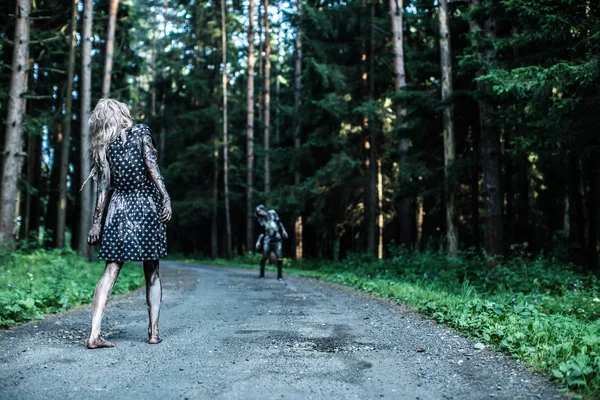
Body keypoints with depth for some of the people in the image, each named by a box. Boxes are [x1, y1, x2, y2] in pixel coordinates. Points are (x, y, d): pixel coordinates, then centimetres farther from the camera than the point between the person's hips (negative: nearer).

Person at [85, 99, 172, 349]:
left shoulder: (104, 146, 9)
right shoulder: (141, 133, 2)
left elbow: (104, 186, 5)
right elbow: (151, 167, -11)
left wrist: (96, 222, 7)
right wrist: (166, 198, -16)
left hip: (119, 209, 2)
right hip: (146, 207, -2)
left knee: (110, 272, 1)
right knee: (152, 272, 7)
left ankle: (94, 334, -7)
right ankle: (153, 331, 7)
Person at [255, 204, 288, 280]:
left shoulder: (272, 213, 5)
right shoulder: (261, 220, 7)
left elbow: (279, 222, 12)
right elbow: (262, 232, 9)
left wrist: (283, 230, 7)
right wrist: (258, 241, 1)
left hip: (277, 239, -1)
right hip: (267, 240, 1)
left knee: (279, 256, -9)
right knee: (264, 256, -4)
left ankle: (280, 275, -1)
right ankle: (262, 273, 13)